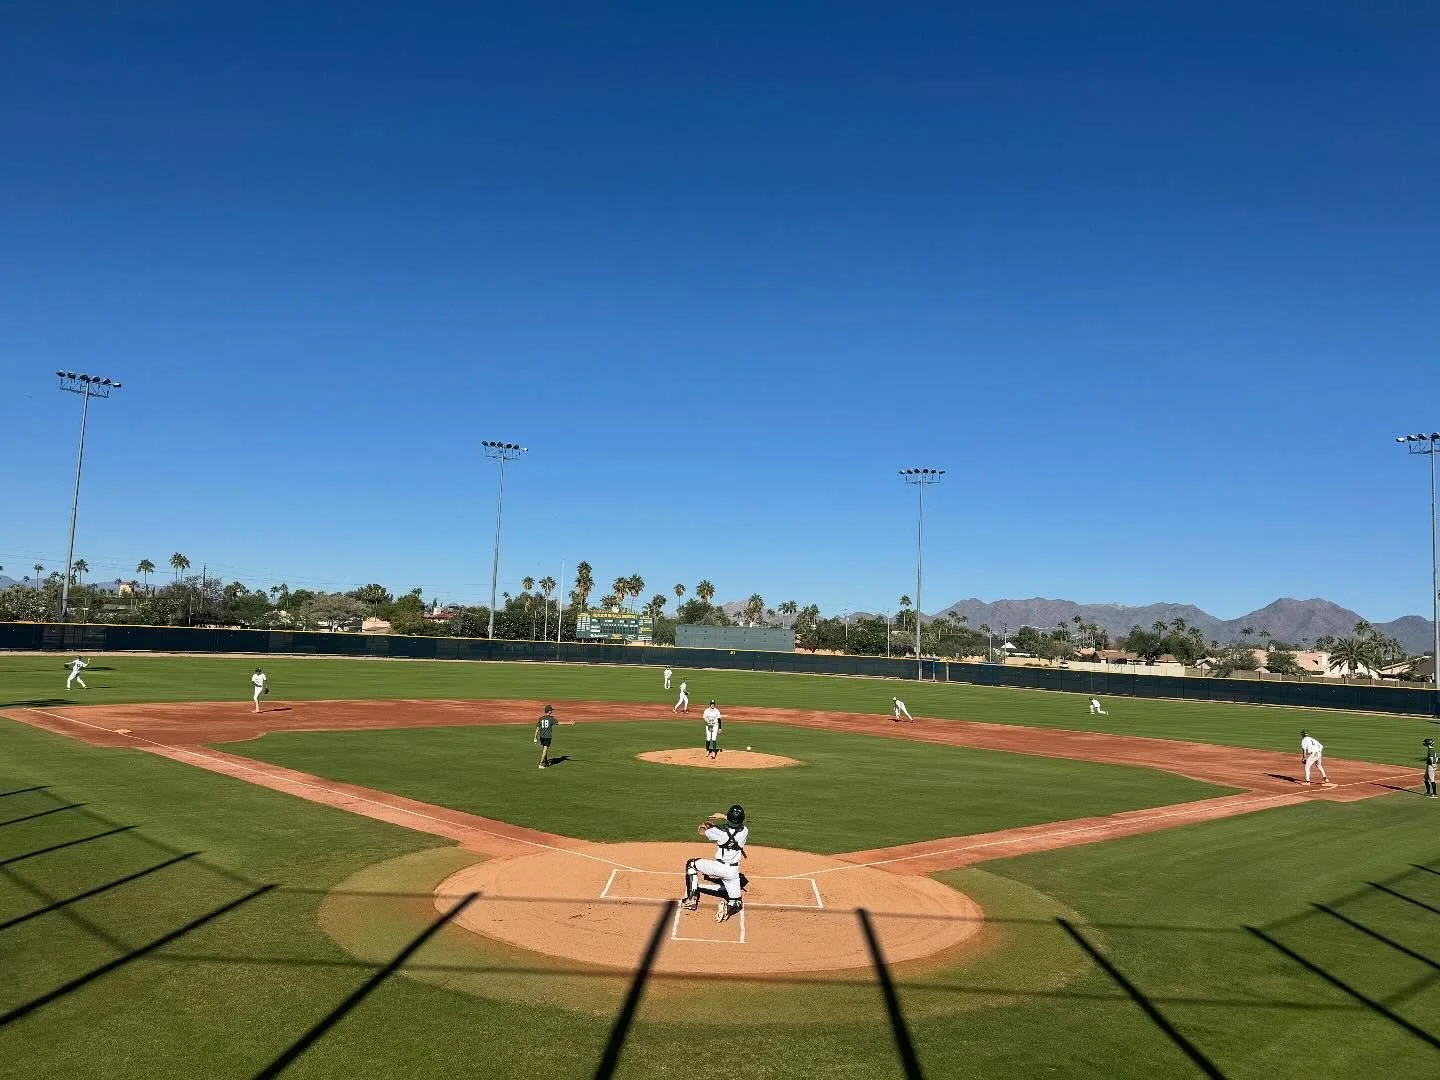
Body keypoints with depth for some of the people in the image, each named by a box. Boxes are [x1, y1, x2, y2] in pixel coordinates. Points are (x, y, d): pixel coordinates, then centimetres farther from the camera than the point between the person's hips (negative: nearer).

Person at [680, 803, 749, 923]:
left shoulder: (720, 831, -15)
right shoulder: (744, 831, -8)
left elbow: (701, 832, 3)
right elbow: (738, 823, 19)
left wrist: (703, 825, 26)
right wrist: (723, 817, 23)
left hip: (718, 867, -3)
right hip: (733, 871, 3)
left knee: (691, 864, 20)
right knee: (737, 902, 18)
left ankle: (691, 899, 10)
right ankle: (729, 907, -19)